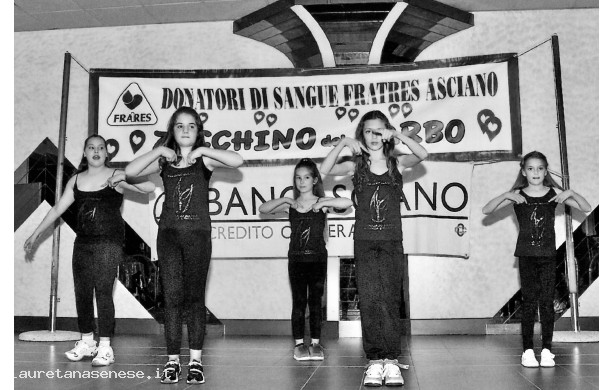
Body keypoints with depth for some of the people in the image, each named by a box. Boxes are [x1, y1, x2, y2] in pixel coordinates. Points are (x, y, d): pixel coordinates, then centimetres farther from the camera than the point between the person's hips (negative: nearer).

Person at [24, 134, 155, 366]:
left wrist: (124, 179, -23)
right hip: (83, 242, 5)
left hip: (109, 241, -5)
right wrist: (36, 234, 16)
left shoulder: (116, 176, -1)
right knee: (82, 291, 7)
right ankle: (86, 342, 21)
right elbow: (58, 209, 16)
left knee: (103, 291, -10)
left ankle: (105, 347, -5)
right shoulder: (76, 180, 12)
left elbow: (150, 186, -10)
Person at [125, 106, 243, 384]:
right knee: (172, 296, -1)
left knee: (194, 297, 2)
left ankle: (195, 361, 6)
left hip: (198, 232, -1)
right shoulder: (164, 161, 11)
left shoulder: (204, 160, 5)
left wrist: (203, 150, -12)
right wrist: (158, 151, -7)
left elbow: (237, 161, -11)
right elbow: (130, 172, -2)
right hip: (169, 233, 2)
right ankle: (172, 361, 4)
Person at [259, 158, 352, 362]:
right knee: (298, 302, 4)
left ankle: (315, 343, 13)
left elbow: (347, 203, -15)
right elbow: (263, 209, -2)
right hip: (296, 259, 1)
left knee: (315, 301, 5)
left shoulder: (322, 202, 0)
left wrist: (323, 203, -16)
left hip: (318, 259, -1)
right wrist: (284, 200, -10)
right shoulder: (290, 205, 5)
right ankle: (299, 343, 11)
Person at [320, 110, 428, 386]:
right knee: (368, 302, -3)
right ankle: (375, 361, 3)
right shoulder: (356, 165, 7)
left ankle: (391, 361, 1)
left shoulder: (396, 163, 7)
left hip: (391, 242, 0)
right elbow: (324, 170, -8)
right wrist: (343, 144, -14)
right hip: (364, 242, 0)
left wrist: (398, 135, -17)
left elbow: (422, 155, -11)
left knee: (390, 301, -3)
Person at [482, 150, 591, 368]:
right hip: (526, 255, -1)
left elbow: (586, 209, 4)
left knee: (547, 302, 1)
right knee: (529, 303, 0)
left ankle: (546, 350, 9)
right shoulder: (517, 195, 2)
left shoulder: (554, 193, 4)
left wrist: (571, 193, -11)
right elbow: (486, 210, -3)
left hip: (548, 255, 1)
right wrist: (506, 196, -15)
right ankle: (527, 350, 7)